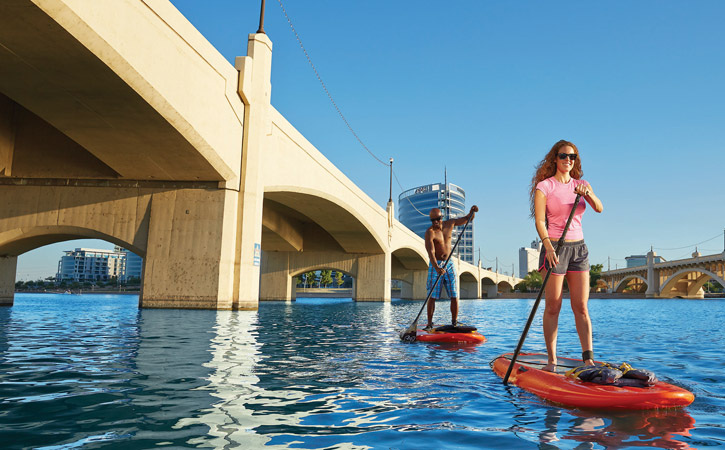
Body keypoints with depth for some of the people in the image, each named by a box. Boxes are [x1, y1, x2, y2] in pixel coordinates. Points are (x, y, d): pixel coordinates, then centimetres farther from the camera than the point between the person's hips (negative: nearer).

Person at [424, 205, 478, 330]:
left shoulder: (449, 224, 4)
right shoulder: (430, 232, -14)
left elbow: (467, 218, 17)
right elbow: (431, 252, -26)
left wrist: (472, 211, -5)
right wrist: (436, 267, -40)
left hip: (449, 264, 5)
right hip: (436, 265, -5)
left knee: (454, 296, 2)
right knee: (432, 296, -5)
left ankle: (454, 323, 8)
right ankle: (429, 324, 2)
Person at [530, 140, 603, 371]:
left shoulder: (580, 184, 12)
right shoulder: (544, 186, -3)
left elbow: (599, 208, -4)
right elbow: (539, 221, -12)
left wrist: (587, 193, -24)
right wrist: (548, 247, -27)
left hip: (579, 248, 5)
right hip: (554, 247, -5)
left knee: (581, 307, 3)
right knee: (553, 308, -1)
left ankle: (588, 360, 5)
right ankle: (552, 360, 7)